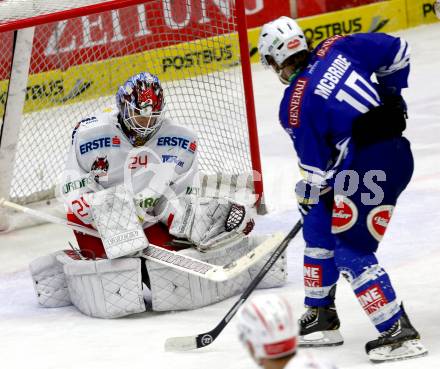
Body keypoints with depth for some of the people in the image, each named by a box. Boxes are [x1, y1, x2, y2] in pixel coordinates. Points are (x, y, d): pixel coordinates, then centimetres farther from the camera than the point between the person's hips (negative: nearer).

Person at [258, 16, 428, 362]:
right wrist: (391, 95, 24)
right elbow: (397, 51, 10)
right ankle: (321, 318, 30)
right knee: (319, 225, 21)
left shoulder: (295, 106, -10)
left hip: (368, 169, -9)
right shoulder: (337, 48, 3)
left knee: (352, 253, -1)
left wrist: (306, 196, 17)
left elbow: (315, 169, -3)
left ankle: (398, 332, -6)